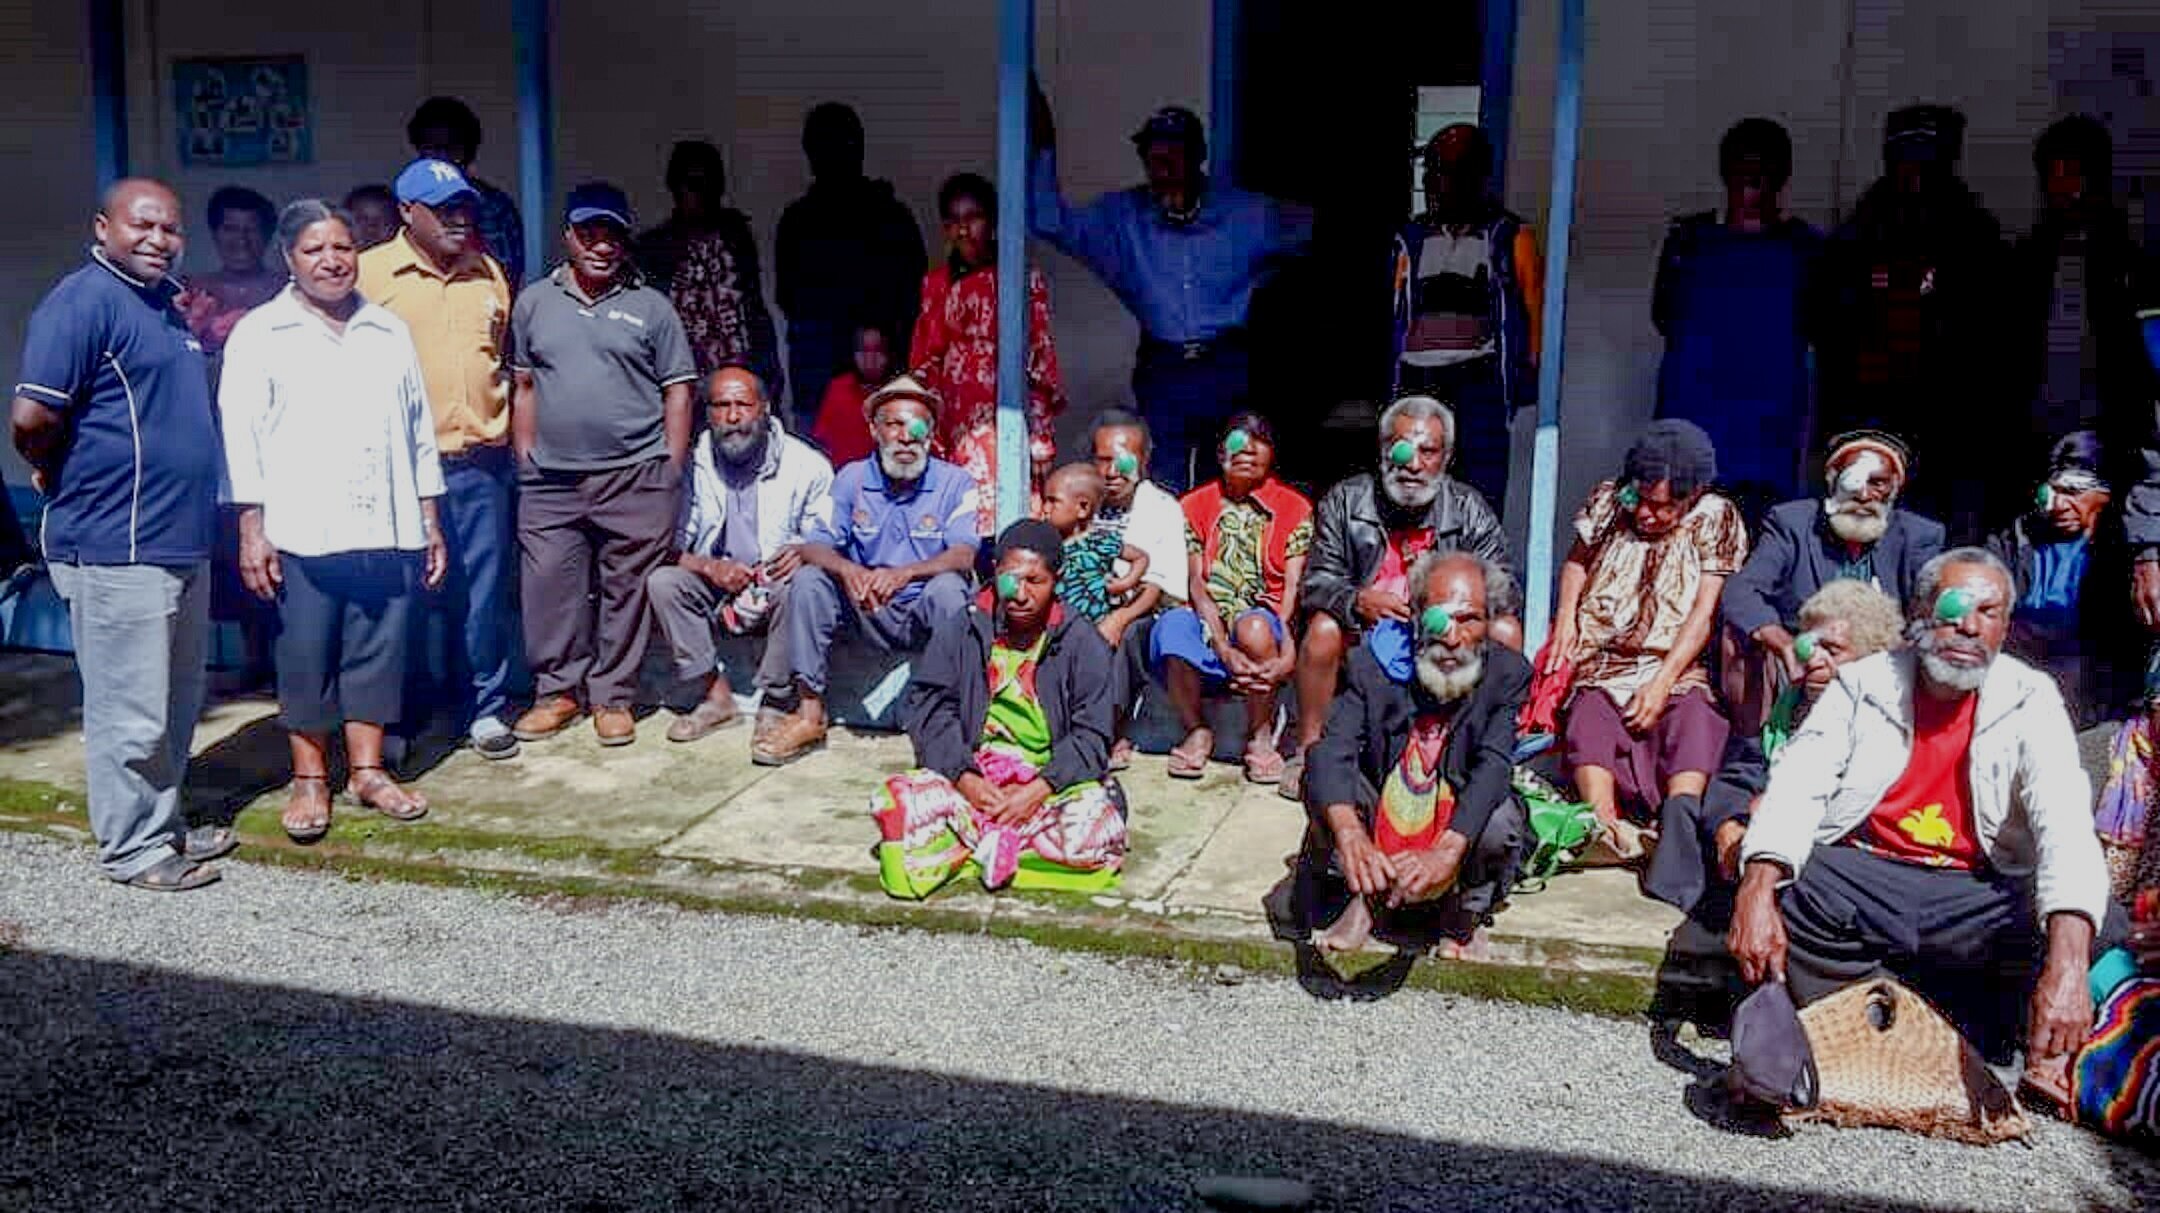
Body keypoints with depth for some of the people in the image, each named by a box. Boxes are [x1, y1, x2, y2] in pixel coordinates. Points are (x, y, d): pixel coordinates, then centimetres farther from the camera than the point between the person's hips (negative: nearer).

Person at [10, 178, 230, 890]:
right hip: (117, 549, -9)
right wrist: (64, 476, -5)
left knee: (176, 702, 18)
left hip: (182, 539, 9)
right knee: (130, 711, 1)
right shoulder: (83, 301, -14)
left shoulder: (168, 303, 14)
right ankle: (131, 849, 13)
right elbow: (31, 418, -21)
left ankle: (163, 823, 32)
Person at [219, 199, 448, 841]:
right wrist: (252, 531, -8)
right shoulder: (259, 334, 3)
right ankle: (309, 779, 15)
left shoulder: (389, 331, 14)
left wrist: (430, 522, 13)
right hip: (302, 534, -3)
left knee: (377, 651, 8)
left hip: (386, 531, 3)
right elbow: (242, 437, -2)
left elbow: (419, 431, 16)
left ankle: (367, 769, 19)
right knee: (305, 660, 3)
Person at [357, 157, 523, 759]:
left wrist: (514, 434, 17)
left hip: (483, 461, 4)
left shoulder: (489, 272, 13)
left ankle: (484, 706, 18)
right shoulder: (370, 273, -2)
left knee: (484, 590, 7)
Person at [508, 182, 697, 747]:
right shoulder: (534, 302, 11)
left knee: (627, 589, 2)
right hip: (551, 481, 2)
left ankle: (612, 696, 14)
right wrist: (525, 461, 7)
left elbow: (678, 391, 5)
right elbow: (524, 386, 13)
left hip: (636, 475, -2)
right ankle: (558, 689, 18)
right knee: (550, 588, 3)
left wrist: (671, 471, -1)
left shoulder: (651, 307, 5)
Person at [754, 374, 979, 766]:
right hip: (868, 615, 3)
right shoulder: (851, 479, 5)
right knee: (808, 580, -19)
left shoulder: (955, 483, -3)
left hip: (927, 616, -3)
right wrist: (848, 570, -30)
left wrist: (905, 573, -37)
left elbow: (964, 556, -17)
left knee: (948, 586, -32)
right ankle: (809, 713, -22)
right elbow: (813, 546, -5)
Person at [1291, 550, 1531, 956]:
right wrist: (1350, 836, -45)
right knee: (1325, 784, -25)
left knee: (1501, 819, -32)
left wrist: (1447, 852, -43)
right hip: (1375, 833, 1)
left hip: (1461, 835, 0)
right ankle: (1359, 902, -5)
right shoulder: (1373, 666, -11)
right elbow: (1331, 751, -25)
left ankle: (1462, 917, -1)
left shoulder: (1508, 674, -11)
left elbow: (1493, 766, -26)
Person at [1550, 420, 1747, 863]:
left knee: (1696, 718, -33)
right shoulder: (1609, 501, 9)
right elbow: (1576, 561, 24)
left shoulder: (1715, 520, 1)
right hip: (1604, 666, 2)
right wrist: (1566, 616, 3)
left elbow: (1705, 612, -5)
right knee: (1588, 724, -29)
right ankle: (1605, 828, -50)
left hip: (1677, 668, -1)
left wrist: (1662, 684, -15)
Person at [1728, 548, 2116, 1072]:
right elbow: (1797, 786, -7)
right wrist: (1756, 892, -29)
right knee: (1783, 892, -31)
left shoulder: (2032, 701, 3)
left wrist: (2067, 963, -33)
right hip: (1861, 871, 0)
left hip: (1974, 892, 1)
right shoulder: (1862, 684, 6)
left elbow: (2064, 822, -13)